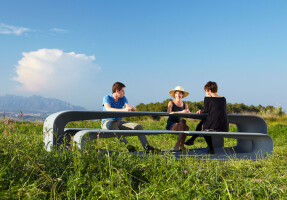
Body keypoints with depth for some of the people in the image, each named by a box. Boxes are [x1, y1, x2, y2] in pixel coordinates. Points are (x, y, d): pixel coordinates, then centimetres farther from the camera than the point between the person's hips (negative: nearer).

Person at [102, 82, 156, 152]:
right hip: (107, 122, -6)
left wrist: (131, 108, -36)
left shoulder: (123, 98, 6)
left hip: (119, 122, 6)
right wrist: (124, 110, -45)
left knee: (138, 126, -14)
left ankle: (147, 147, -16)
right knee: (111, 125, -44)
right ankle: (127, 145, -45)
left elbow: (128, 107, -9)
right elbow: (108, 109, -31)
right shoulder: (107, 98, -12)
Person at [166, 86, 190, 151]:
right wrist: (181, 112, -27)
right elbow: (169, 113, -17)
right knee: (183, 121, -32)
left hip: (180, 126, 4)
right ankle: (181, 145, -29)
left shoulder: (185, 105, 15)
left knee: (187, 127, -31)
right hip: (171, 125, -3)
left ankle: (178, 144, -24)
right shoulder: (171, 103, 2)